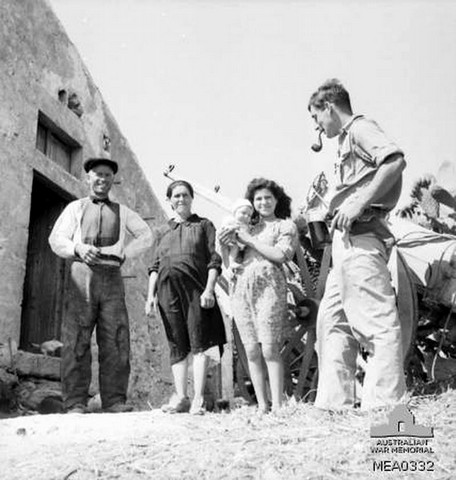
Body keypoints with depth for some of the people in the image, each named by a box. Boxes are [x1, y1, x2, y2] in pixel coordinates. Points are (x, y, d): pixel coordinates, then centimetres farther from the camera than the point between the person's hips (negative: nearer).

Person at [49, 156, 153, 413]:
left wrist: (123, 252, -4)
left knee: (116, 339, -7)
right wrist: (78, 249, -11)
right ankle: (75, 403, -6)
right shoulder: (75, 208, 19)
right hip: (82, 275, -1)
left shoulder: (122, 212, 22)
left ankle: (114, 400, -4)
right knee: (77, 339, -7)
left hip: (112, 277, 1)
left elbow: (146, 236, 12)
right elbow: (56, 239, 9)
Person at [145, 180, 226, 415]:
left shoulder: (204, 225, 11)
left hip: (195, 288, -3)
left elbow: (214, 261, 2)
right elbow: (155, 266, 18)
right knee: (177, 346, 3)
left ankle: (198, 399, -8)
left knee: (198, 344, -8)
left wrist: (209, 290, -10)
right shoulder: (163, 231, 22)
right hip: (168, 290, 4)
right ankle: (180, 397, 5)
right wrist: (151, 295, 7)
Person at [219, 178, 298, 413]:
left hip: (268, 285, -4)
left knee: (269, 349, -11)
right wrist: (225, 245, 0)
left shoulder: (286, 225, 12)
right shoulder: (248, 228, 23)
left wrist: (249, 240, -2)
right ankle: (261, 405, 8)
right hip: (241, 287, 4)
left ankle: (277, 406, -6)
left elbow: (280, 255, -5)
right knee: (251, 351, 2)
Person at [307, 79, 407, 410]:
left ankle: (385, 404, -10)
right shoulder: (348, 140, 27)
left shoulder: (360, 127, -1)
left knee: (377, 320, -11)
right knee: (332, 320, 9)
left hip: (360, 237, -11)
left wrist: (357, 204, -22)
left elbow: (396, 159, -20)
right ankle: (335, 401, 12)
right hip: (348, 240, 11)